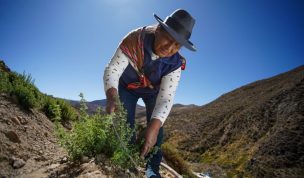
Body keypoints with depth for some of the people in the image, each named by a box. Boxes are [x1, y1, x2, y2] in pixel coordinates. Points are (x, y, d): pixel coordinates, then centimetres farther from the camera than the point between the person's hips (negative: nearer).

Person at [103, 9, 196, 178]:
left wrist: (154, 127, -51)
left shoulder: (175, 63, -30)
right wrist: (111, 97, -55)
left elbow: (166, 98, -35)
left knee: (157, 126, -7)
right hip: (127, 87, 0)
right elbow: (112, 70, -36)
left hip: (153, 91, 1)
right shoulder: (134, 40, -35)